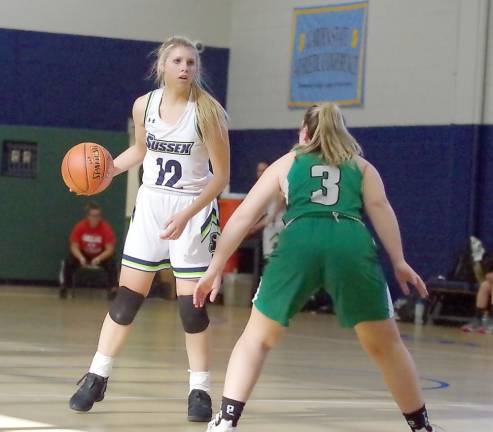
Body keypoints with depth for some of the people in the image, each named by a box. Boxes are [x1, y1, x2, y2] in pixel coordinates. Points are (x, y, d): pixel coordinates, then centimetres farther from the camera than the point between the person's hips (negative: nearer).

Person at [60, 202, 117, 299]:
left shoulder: (106, 228, -21)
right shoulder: (80, 227, -18)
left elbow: (110, 249, -20)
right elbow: (74, 246, -13)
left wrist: (99, 258, -37)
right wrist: (81, 258, -34)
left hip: (101, 255, -1)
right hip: (83, 254, 1)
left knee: (111, 263, -31)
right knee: (68, 261, -26)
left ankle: (112, 289, -19)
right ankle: (65, 287, -9)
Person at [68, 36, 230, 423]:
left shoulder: (207, 112, -14)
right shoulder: (144, 106, -2)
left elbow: (221, 176, -12)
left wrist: (186, 215, -21)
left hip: (194, 211, -3)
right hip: (150, 206, 3)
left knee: (191, 304, -5)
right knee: (128, 296, 4)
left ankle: (200, 390, 7)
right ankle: (96, 379, 13)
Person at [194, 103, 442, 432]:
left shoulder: (287, 163, 31)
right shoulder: (361, 165, 30)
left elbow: (244, 216, 25)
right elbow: (379, 207, 11)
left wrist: (215, 268, 27)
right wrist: (399, 262, 7)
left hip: (299, 243, 0)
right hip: (352, 245, 0)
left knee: (257, 339, 16)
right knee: (386, 345, 17)